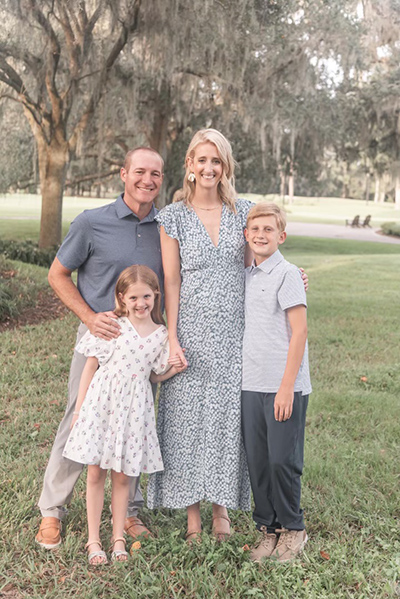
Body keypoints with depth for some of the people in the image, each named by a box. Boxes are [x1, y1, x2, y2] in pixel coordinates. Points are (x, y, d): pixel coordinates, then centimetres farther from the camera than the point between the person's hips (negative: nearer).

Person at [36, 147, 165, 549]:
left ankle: (129, 509, 27)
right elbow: (58, 275, 0)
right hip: (98, 336, -3)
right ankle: (51, 511, 18)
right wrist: (90, 317, -11)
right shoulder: (92, 223, -6)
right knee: (78, 422, 2)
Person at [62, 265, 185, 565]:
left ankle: (118, 537, 22)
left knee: (123, 475, 8)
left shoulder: (162, 335, 3)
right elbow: (91, 367, 0)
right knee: (96, 472, 4)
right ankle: (94, 539, 17)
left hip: (133, 408, 1)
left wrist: (174, 370, -7)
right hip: (101, 403, -1)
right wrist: (79, 409, 0)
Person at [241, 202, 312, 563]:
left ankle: (292, 529, 18)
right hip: (252, 385, 6)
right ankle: (268, 529, 23)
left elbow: (299, 332, -11)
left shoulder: (287, 274, -7)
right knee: (257, 461, 8)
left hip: (285, 387, -6)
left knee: (283, 460, -2)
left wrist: (287, 387, -15)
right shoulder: (246, 277, 14)